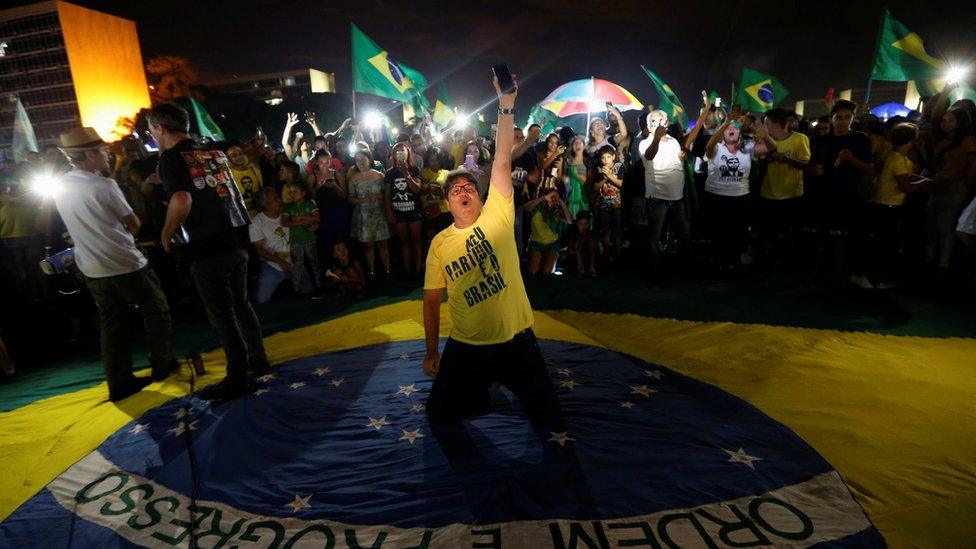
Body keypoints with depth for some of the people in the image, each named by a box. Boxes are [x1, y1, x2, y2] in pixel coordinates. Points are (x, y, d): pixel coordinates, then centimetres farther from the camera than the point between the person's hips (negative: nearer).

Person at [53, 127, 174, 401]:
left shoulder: (60, 187, 7)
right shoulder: (104, 185, -14)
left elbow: (86, 224, 17)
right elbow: (134, 224, -9)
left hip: (92, 270, 7)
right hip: (126, 264, -7)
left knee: (111, 324, 12)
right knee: (156, 312, 10)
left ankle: (119, 383, 16)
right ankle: (163, 366, 18)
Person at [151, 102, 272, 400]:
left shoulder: (171, 158, -7)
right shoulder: (215, 153, 13)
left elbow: (182, 201, -21)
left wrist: (166, 234, -8)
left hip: (207, 247, -7)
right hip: (236, 238, 7)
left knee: (221, 314, 3)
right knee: (241, 303, 18)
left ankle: (237, 377, 12)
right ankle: (258, 359, 28)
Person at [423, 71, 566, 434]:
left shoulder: (496, 217, -7)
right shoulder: (440, 243, -3)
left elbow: (502, 162, -17)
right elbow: (432, 301, 1)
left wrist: (506, 107, -23)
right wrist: (431, 352, 4)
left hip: (516, 339, -1)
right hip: (465, 346, 2)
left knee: (547, 415, 9)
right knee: (439, 414, 14)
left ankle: (551, 427, 45)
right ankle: (477, 396, 43)